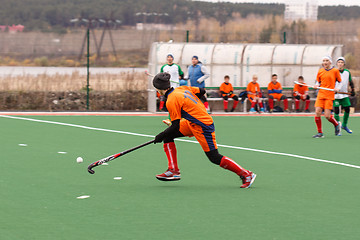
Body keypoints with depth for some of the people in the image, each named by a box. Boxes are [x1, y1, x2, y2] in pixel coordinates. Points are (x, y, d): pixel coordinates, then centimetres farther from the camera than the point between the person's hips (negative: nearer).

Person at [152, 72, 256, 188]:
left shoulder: (171, 101, -20)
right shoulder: (182, 89, 4)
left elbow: (176, 126, -18)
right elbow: (201, 91, 15)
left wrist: (161, 136, -4)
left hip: (203, 127, -10)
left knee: (215, 158, -5)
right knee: (168, 136, 7)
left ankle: (247, 175, 3)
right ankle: (173, 171, 8)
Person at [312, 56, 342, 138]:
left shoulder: (335, 71, 1)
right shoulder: (320, 71, 10)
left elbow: (340, 82, 8)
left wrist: (337, 88, -11)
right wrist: (317, 85, -2)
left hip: (330, 96, -3)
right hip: (321, 94, 3)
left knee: (327, 115, -10)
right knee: (317, 112, -11)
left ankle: (337, 125, 22)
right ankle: (320, 133, 1)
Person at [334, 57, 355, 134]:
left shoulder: (347, 72, 3)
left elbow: (350, 81, 17)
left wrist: (353, 90, 10)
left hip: (345, 95, 4)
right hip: (335, 95, -4)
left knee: (347, 109, 5)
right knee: (336, 111, -9)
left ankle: (344, 125, 26)